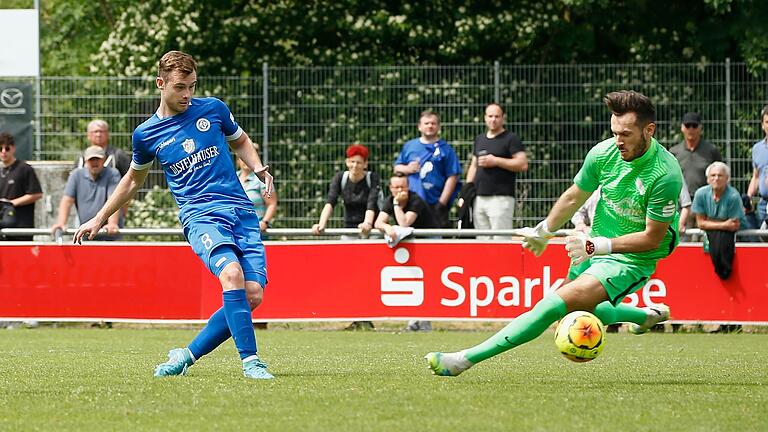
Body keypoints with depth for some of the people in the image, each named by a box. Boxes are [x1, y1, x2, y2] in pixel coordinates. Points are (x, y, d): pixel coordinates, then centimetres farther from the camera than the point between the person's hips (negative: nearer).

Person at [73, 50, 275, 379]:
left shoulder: (213, 109, 9)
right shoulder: (146, 134, 7)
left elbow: (240, 141, 28)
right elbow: (133, 180, 25)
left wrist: (259, 170, 9)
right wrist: (99, 219, 29)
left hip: (242, 213, 3)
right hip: (200, 216, -3)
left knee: (252, 295, -14)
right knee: (232, 273, -32)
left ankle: (187, 355, 1)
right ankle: (250, 359, -29)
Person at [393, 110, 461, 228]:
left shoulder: (445, 149, 3)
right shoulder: (409, 146, 15)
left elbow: (452, 177, -2)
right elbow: (397, 167, 21)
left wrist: (442, 203, -9)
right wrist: (407, 169, -4)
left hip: (435, 205, -3)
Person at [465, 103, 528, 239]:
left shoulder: (511, 138, -1)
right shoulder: (479, 139, 20)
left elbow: (523, 164, -10)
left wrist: (496, 161, -12)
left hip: (501, 198, -6)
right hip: (479, 197, 6)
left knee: (501, 241, -12)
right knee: (483, 240, 3)